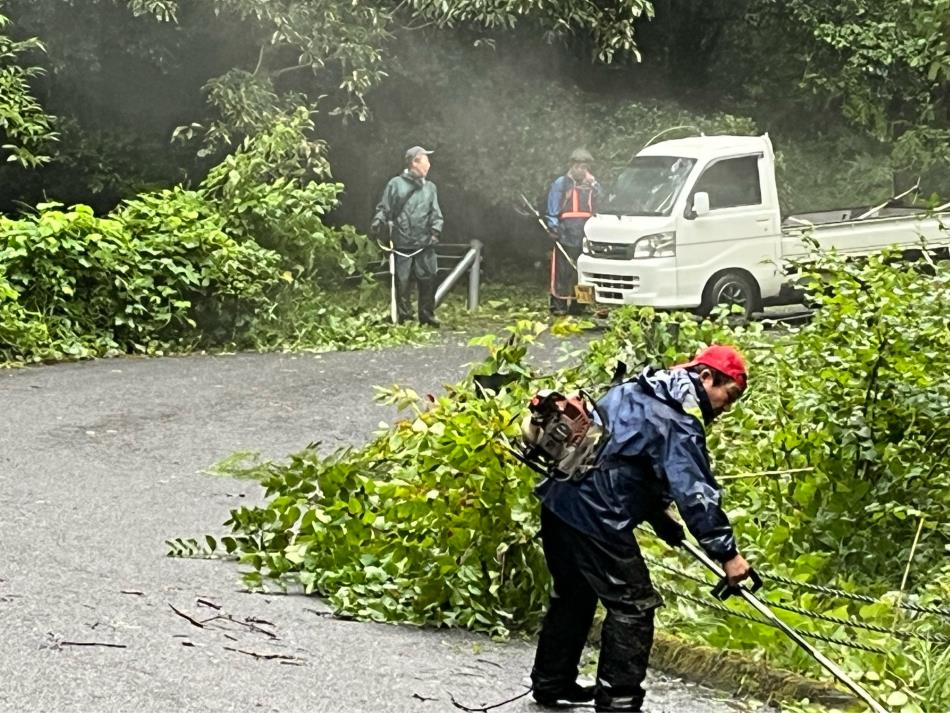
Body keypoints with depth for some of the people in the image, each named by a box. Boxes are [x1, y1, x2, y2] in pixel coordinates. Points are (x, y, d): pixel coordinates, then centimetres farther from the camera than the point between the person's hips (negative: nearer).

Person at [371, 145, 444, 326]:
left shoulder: (430, 187, 12)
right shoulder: (396, 184, 2)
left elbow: (436, 213, 12)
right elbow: (383, 209, 4)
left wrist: (435, 230, -2)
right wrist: (378, 224, -10)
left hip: (425, 245, 3)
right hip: (402, 245, -3)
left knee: (428, 281, 2)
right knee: (402, 282, 0)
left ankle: (427, 315, 13)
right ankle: (404, 317, 9)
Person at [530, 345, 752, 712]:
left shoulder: (639, 391, 16)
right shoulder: (678, 420, -13)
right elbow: (694, 491, -20)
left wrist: (658, 516, 26)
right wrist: (726, 553, -18)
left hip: (559, 499, 10)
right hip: (595, 515, -10)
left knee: (574, 594, 24)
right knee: (633, 605, -1)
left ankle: (551, 682, 35)